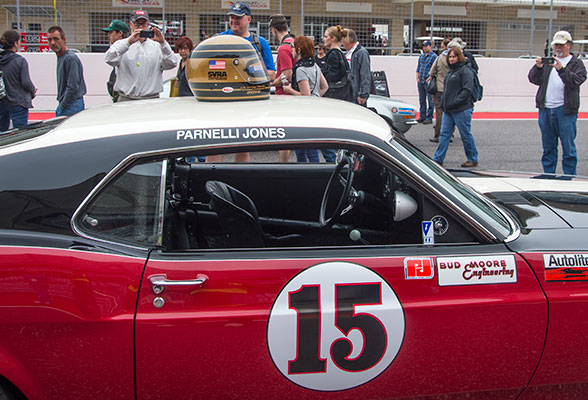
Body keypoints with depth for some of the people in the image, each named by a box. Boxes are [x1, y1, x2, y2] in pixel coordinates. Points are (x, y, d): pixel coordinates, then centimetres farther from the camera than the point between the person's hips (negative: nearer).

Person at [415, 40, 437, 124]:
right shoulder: (421, 56, 17)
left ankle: (429, 118, -3)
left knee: (430, 100, -5)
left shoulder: (434, 56, -4)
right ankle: (422, 116, 18)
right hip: (420, 82, 7)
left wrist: (429, 79, -14)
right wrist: (417, 78, 9)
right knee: (422, 100, 11)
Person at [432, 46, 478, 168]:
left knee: (466, 135, 2)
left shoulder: (465, 71, -10)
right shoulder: (451, 70, 17)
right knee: (444, 134, 7)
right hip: (448, 110, 8)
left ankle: (473, 159, 15)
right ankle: (438, 159, 11)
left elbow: (467, 90, -18)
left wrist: (455, 102, -22)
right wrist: (444, 102, 13)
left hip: (462, 110, -8)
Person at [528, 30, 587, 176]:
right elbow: (534, 79, 8)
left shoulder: (576, 63, 6)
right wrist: (538, 67, -11)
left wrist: (561, 69, -25)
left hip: (565, 110, -4)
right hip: (545, 109, 4)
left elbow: (576, 80, -12)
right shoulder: (547, 61, 17)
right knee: (548, 147, 10)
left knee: (568, 146, -3)